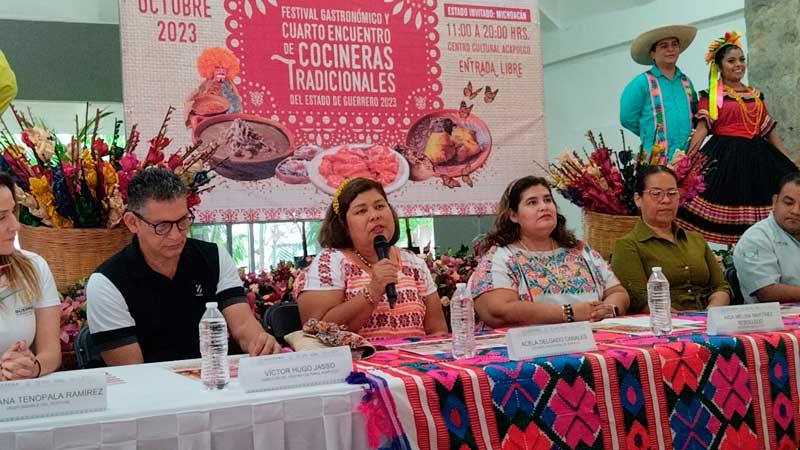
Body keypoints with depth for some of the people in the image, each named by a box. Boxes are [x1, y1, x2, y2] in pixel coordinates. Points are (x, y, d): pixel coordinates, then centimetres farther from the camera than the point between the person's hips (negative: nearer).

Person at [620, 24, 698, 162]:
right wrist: (649, 135, 5)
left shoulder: (686, 82, 17)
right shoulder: (642, 82, 0)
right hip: (655, 159, -5)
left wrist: (683, 134, 11)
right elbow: (628, 118, -2)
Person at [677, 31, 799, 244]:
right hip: (725, 158, -5)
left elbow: (769, 130, 18)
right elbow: (702, 127, -8)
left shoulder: (755, 95, 17)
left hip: (757, 158, 5)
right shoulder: (711, 95, 2)